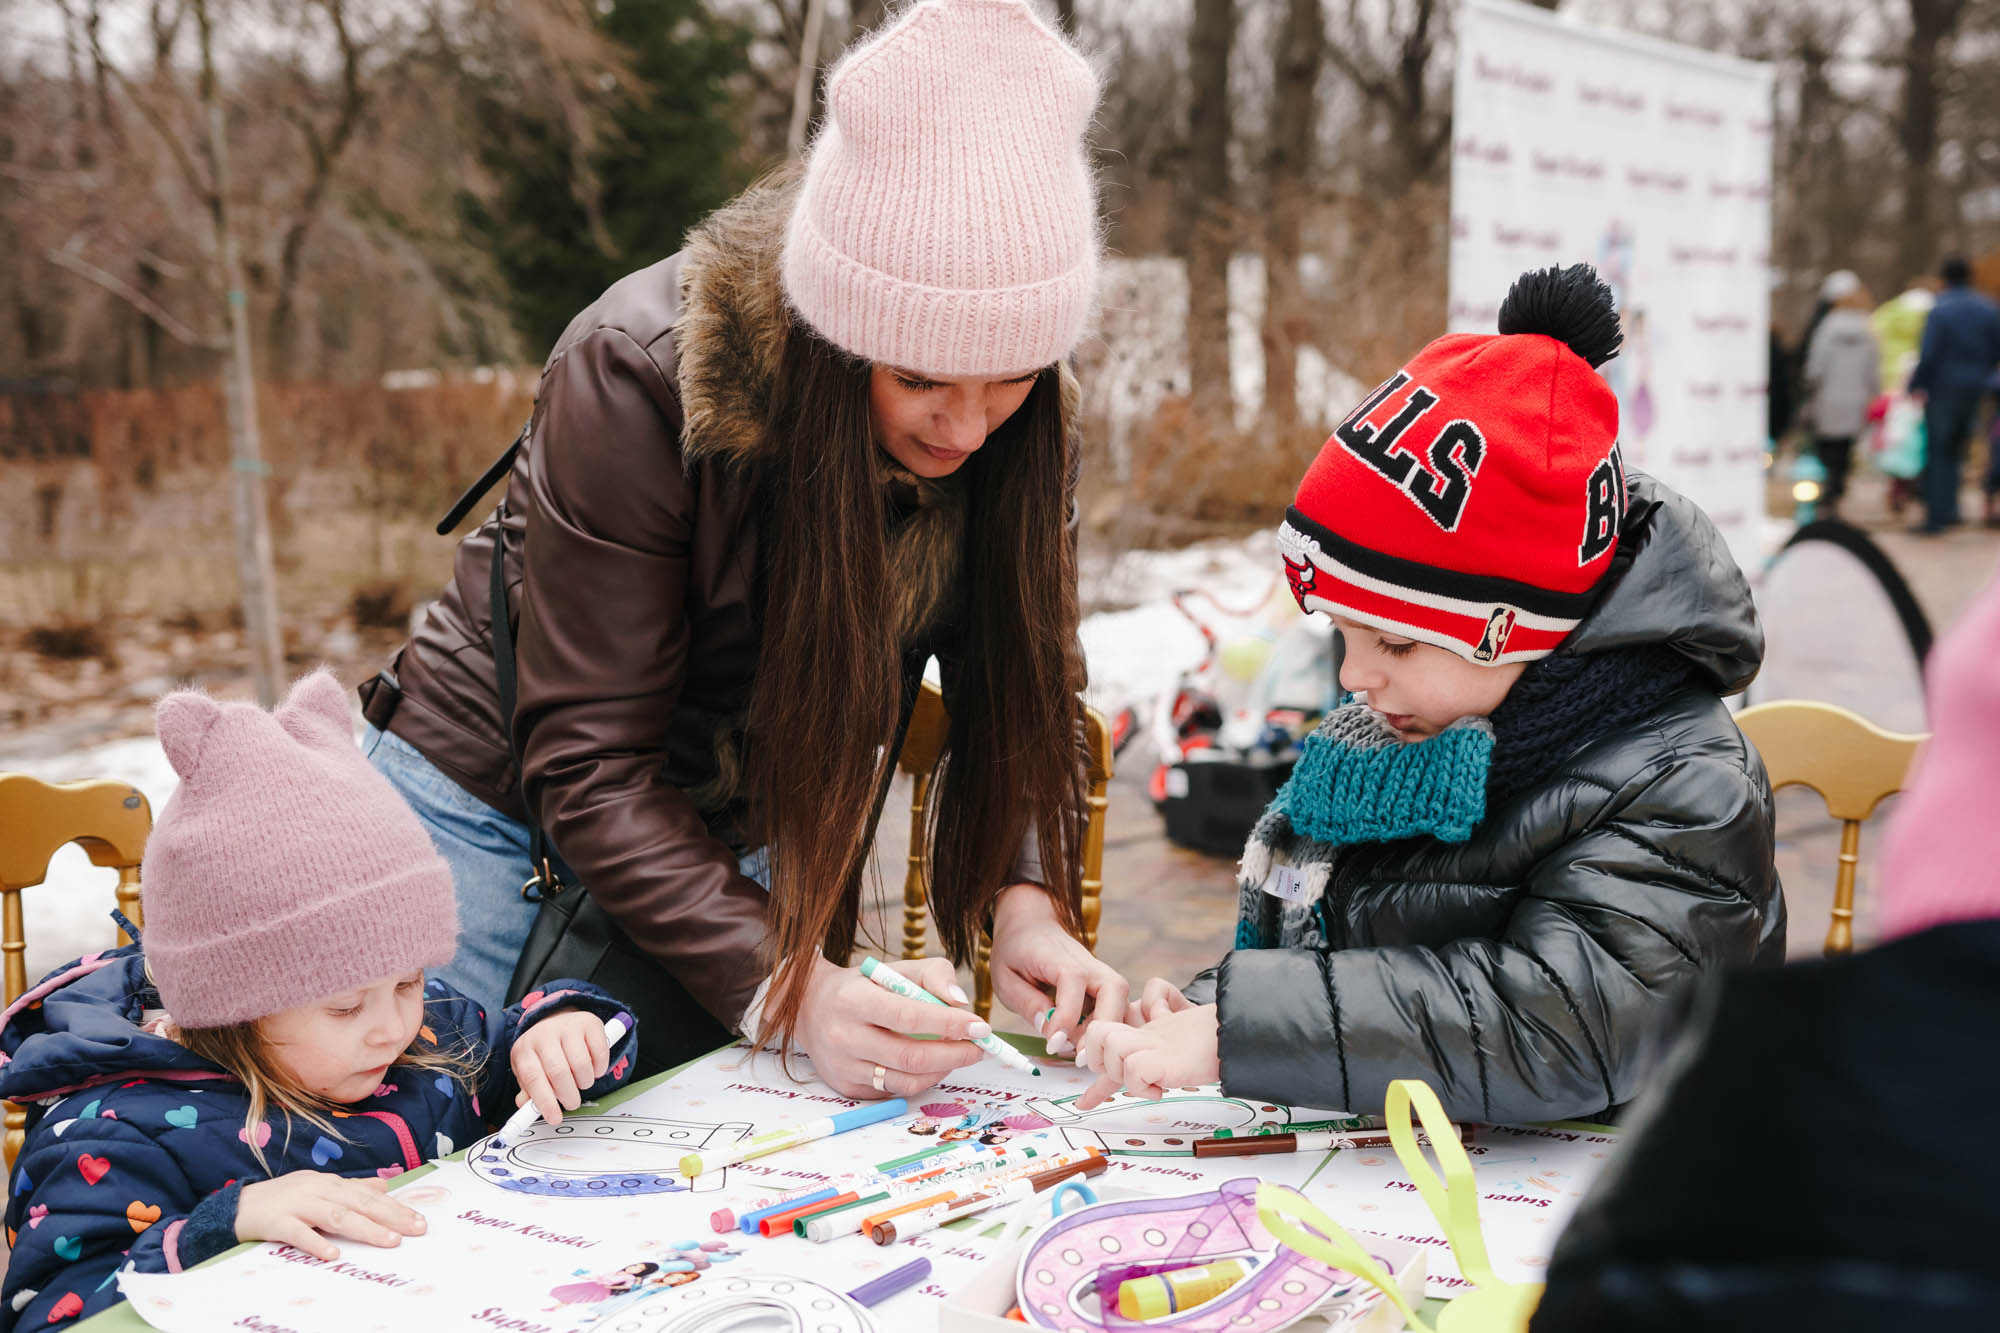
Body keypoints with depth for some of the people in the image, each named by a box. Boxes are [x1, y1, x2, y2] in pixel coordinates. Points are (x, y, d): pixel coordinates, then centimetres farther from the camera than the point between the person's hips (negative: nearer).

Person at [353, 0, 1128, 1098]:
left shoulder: (1020, 425, -15)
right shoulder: (638, 373, -30)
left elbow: (1013, 682, -10)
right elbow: (587, 762, -29)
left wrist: (1023, 900, -28)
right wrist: (782, 985, -39)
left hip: (752, 846, 4)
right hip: (494, 797, -3)